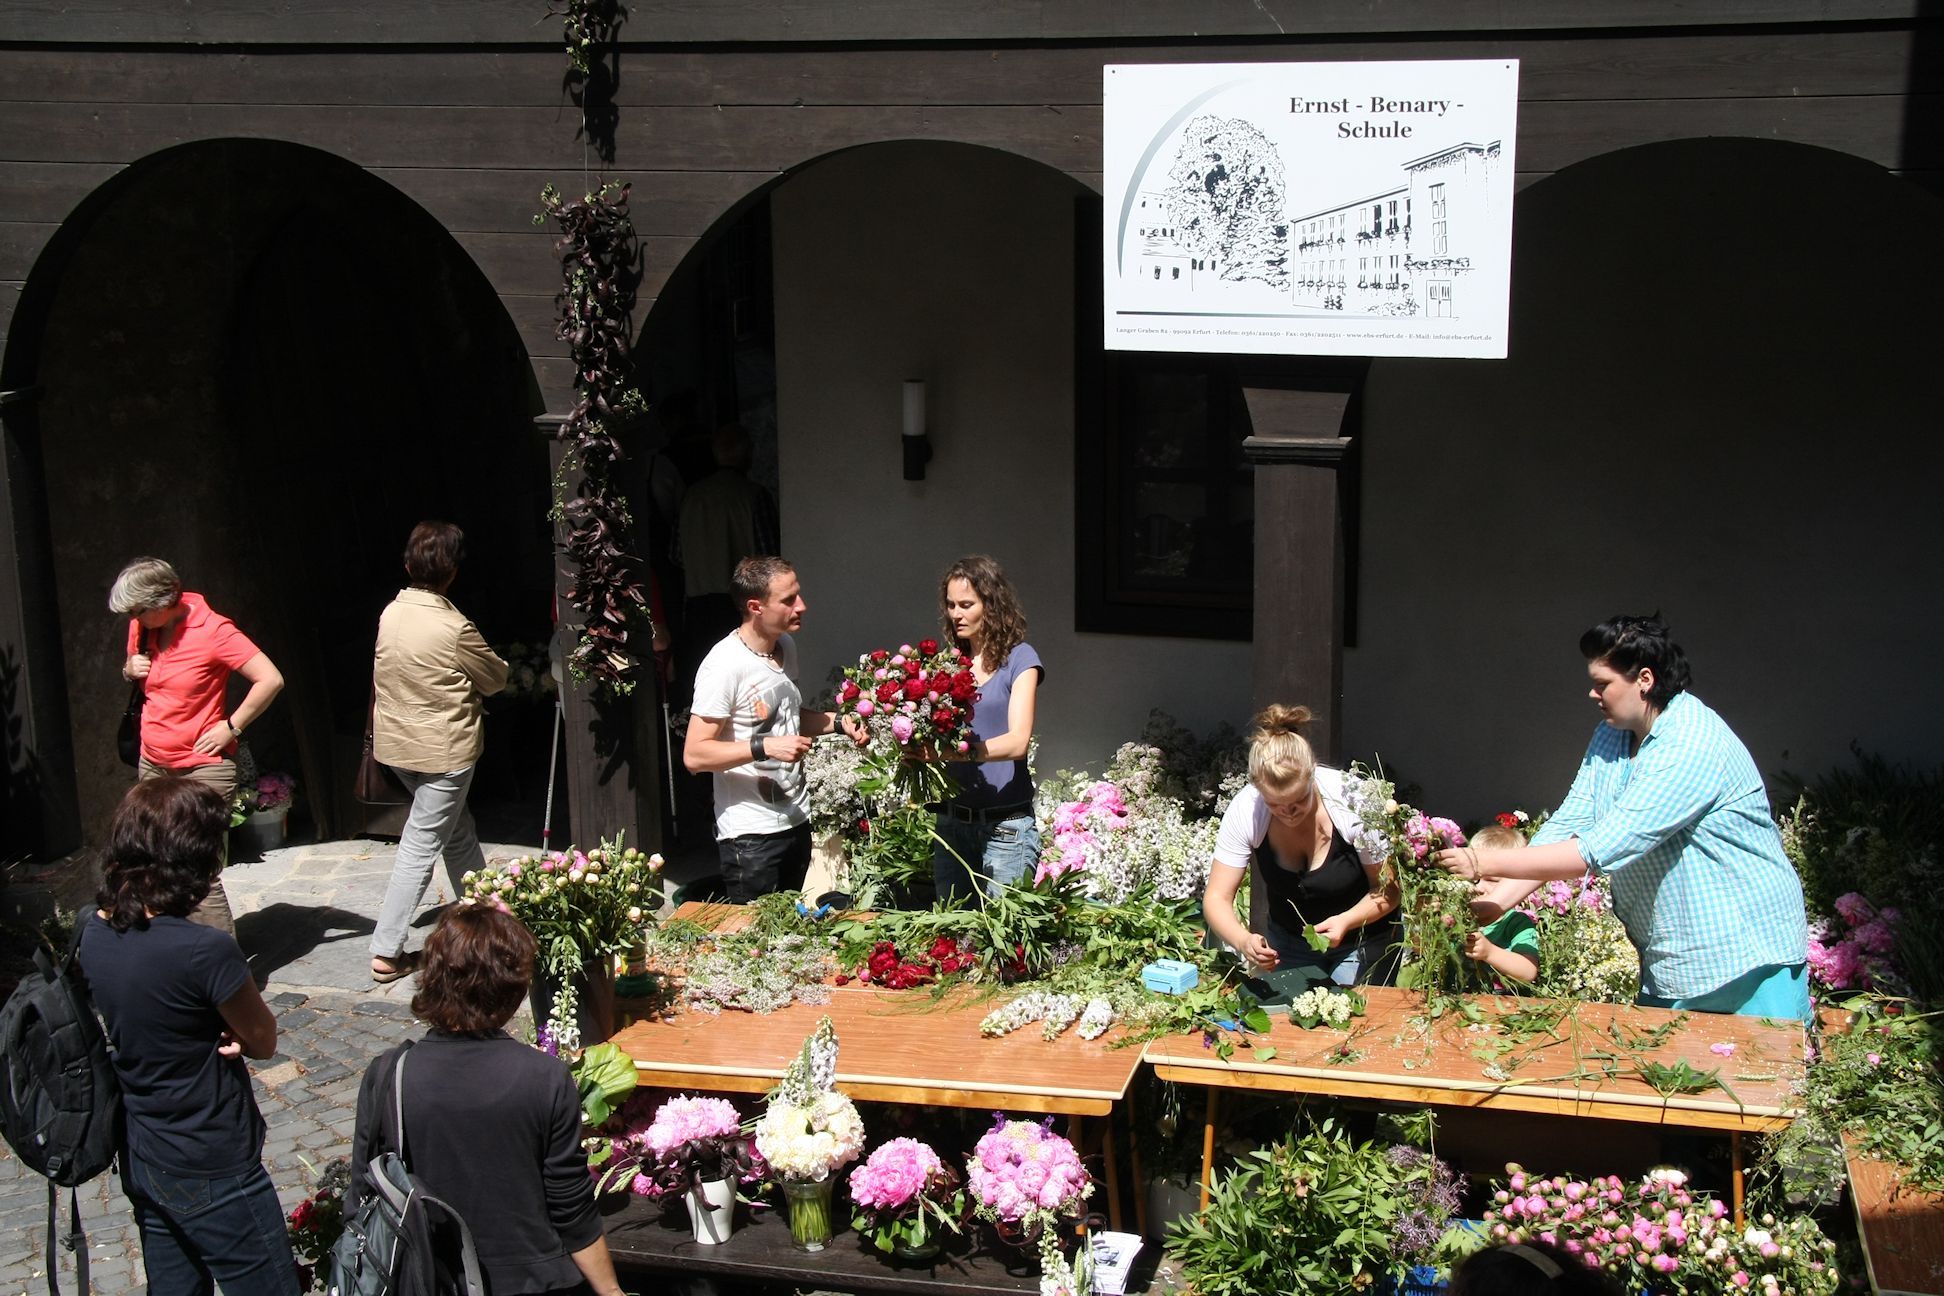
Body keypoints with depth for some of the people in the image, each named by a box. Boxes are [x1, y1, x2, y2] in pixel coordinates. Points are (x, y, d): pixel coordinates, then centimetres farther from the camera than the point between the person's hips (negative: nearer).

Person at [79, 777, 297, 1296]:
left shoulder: (93, 932, -5)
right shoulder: (206, 951, -28)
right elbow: (263, 1041, -14)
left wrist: (217, 1030, -10)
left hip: (139, 1159, 8)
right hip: (214, 1175, -8)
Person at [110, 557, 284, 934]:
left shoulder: (212, 630, -15)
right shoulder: (143, 627, 5)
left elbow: (270, 680, -17)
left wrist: (231, 727, -14)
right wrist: (129, 669, 1)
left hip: (203, 769, -7)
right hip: (153, 766, 7)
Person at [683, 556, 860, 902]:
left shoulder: (786, 646, 9)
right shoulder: (724, 665, -18)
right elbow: (694, 755, -20)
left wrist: (838, 723, 7)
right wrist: (764, 747, -30)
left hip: (796, 821, 8)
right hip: (750, 836, -8)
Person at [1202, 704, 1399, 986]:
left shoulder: (1354, 802, -29)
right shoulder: (1245, 810, -24)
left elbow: (1387, 890, -17)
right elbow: (1217, 898, -19)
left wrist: (1346, 921, -36)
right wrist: (1243, 941, -39)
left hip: (1362, 940, -2)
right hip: (1288, 939, 2)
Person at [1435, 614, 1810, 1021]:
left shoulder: (1693, 746, -24)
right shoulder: (1611, 735, 6)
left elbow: (1602, 848, -29)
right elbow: (1568, 826, 1)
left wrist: (1488, 864, -27)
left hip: (1747, 958, -8)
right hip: (1669, 960, 8)